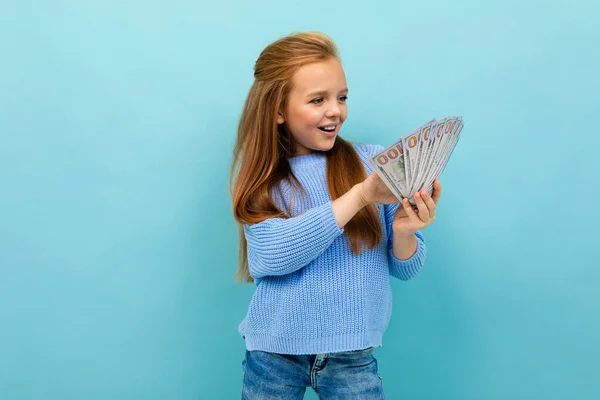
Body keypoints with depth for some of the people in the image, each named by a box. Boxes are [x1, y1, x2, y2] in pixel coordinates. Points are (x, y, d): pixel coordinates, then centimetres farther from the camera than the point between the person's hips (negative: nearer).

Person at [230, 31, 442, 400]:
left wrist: (403, 232, -23)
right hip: (273, 353, 1)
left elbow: (407, 269, 0)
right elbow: (270, 256, -21)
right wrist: (360, 195, -25)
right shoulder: (259, 176, -4)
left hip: (353, 354, 0)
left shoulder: (375, 162, -5)